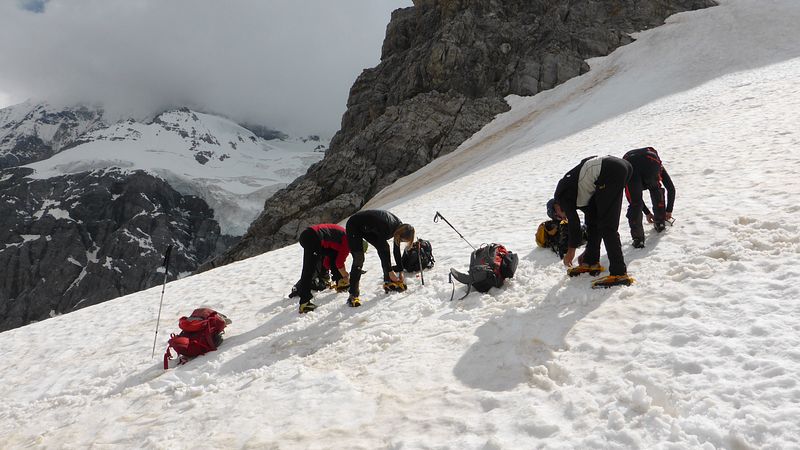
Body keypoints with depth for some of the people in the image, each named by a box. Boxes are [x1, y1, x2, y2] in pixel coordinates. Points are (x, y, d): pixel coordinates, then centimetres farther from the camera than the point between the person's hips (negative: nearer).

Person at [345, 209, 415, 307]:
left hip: (369, 229, 8)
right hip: (354, 227, -8)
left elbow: (397, 251, -2)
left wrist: (400, 271, 1)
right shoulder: (386, 227, -35)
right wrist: (390, 271, -19)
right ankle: (353, 295, -16)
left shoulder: (399, 226, -12)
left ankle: (388, 282, 9)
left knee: (385, 248, -2)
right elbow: (382, 250, -27)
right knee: (358, 260, -17)